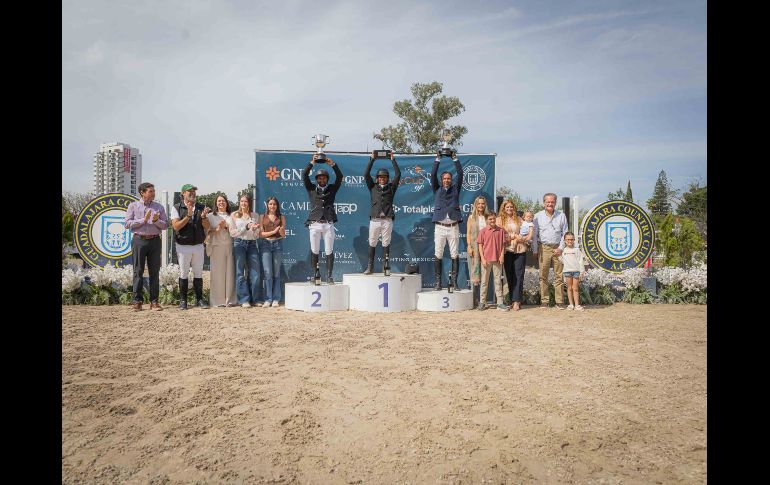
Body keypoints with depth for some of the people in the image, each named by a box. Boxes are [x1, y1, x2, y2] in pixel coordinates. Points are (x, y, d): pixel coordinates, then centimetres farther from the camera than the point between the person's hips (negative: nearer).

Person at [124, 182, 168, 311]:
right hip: (139, 240, -2)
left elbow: (165, 225, 8)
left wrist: (156, 221, -10)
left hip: (155, 241, 2)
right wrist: (143, 220, -11)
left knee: (155, 271, 1)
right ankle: (137, 301, 4)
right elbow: (127, 224, -2)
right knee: (138, 271, -1)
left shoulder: (159, 207, 12)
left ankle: (154, 301, 5)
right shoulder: (133, 206, 7)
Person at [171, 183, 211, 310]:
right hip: (183, 246, -3)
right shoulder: (177, 208, -1)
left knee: (198, 273, 7)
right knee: (183, 274, 2)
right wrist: (188, 216, -21)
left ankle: (199, 299, 14)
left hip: (198, 246, 3)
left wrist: (203, 217, -18)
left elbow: (207, 227, 2)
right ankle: (183, 300, 9)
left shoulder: (201, 208, 7)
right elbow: (176, 226, -11)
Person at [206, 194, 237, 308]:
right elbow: (207, 231, 5)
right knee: (217, 272, -4)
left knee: (230, 272, -2)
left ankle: (230, 299, 2)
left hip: (229, 246, 1)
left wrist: (226, 227, -4)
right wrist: (217, 229, -10)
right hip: (216, 246, -1)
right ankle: (217, 300, -1)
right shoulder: (211, 216, 12)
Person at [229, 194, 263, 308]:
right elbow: (232, 233, 0)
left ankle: (256, 299, 3)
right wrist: (246, 227, -8)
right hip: (239, 244, -2)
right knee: (241, 273, -2)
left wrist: (254, 229, -9)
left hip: (252, 244, 2)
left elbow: (257, 235, 12)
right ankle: (244, 300, 1)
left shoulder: (255, 216, 13)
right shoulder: (234, 215, 9)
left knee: (255, 272, -3)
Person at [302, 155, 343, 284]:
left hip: (328, 224, 0)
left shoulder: (332, 189, 13)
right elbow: (304, 175, 3)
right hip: (314, 224, 0)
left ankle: (329, 276, 3)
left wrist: (333, 164, -8)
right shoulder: (311, 189, 12)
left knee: (329, 251, -1)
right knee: (314, 251, 2)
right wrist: (312, 163, -5)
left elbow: (339, 177, 3)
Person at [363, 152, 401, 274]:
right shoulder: (373, 187, 14)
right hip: (374, 219, 1)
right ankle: (370, 267, 6)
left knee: (386, 244, 0)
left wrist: (393, 160, 6)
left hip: (387, 220, 0)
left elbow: (398, 175, 5)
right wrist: (372, 159, 5)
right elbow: (366, 174, 6)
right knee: (372, 244, 1)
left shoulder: (391, 187, 13)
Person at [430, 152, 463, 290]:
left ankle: (454, 281, 3)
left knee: (455, 255, -1)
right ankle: (438, 282, 2)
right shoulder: (437, 190, 13)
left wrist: (455, 159, 6)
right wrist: (438, 159, 3)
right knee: (438, 255, -1)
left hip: (453, 226, 0)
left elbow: (460, 174, 6)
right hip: (440, 226, 0)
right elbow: (433, 175, 4)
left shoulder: (455, 189, 14)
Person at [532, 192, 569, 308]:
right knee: (543, 276, 0)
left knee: (559, 275, -1)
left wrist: (561, 248, -2)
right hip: (543, 248, 0)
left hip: (557, 248, 0)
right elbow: (534, 235, 7)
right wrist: (535, 250, 1)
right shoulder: (538, 216, 6)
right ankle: (544, 301, 6)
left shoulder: (561, 215, 8)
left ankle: (560, 301, 4)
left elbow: (565, 233, 8)